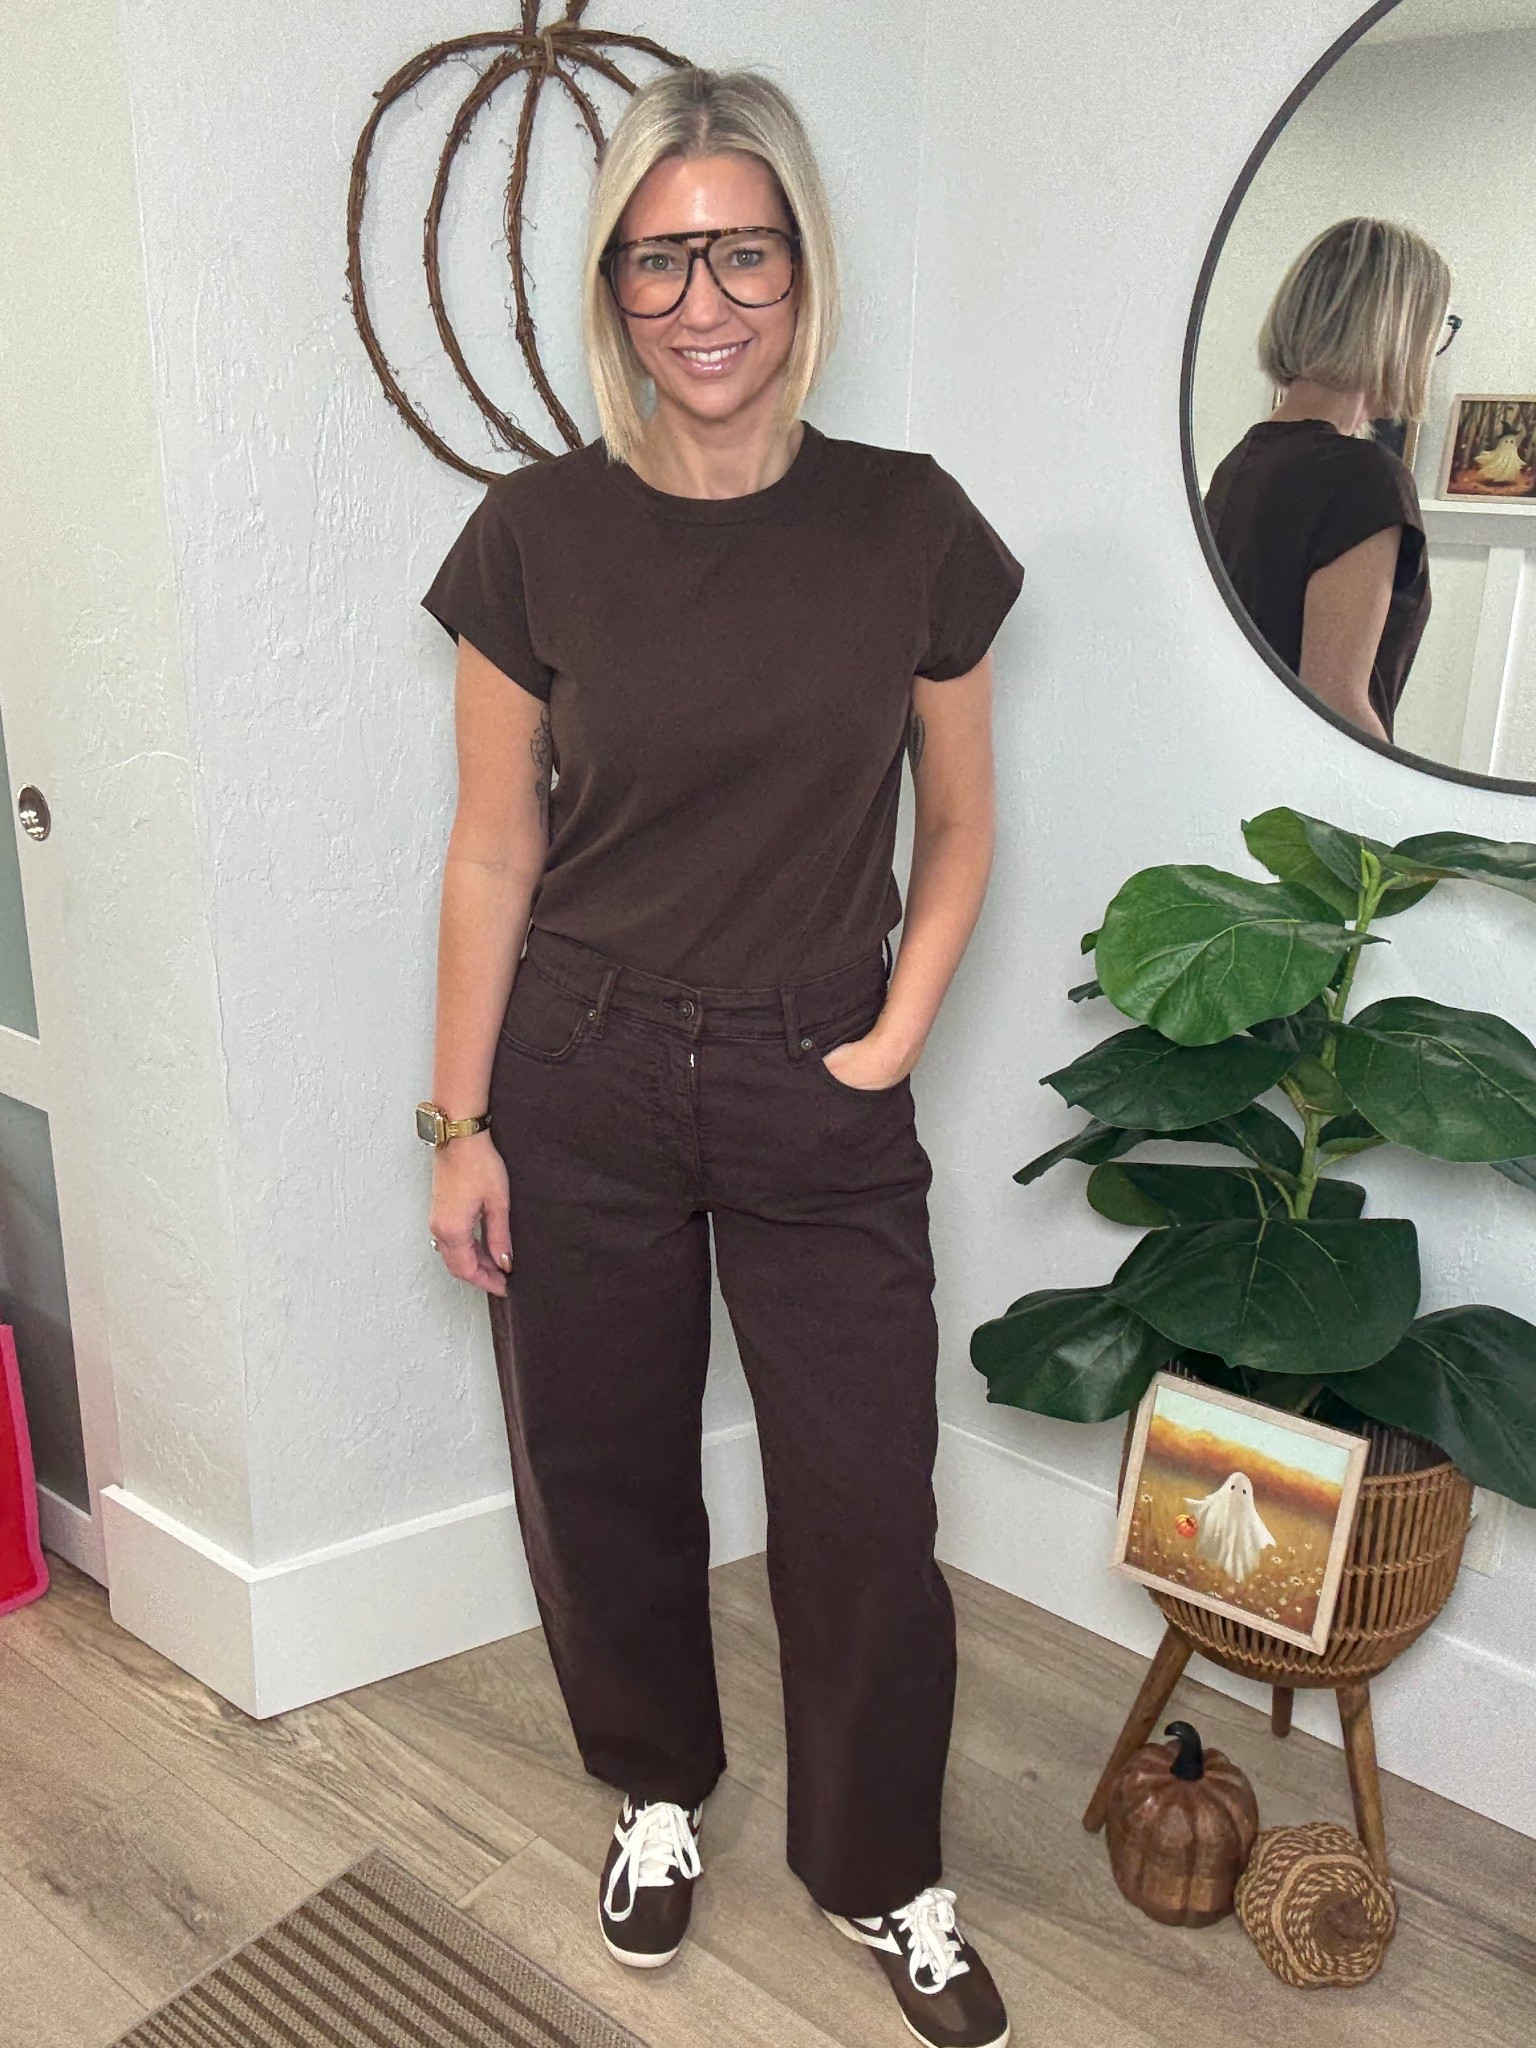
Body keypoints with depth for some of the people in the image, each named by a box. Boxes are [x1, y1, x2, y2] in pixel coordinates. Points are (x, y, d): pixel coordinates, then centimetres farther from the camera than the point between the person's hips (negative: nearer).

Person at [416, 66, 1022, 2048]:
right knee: (604, 1476, 14)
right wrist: (460, 1122, 0)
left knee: (866, 1510, 5)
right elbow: (493, 855, 0)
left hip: (818, 1100, 0)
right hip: (580, 1086, 1)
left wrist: (893, 1037, -4)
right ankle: (656, 1789, 43)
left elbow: (958, 826, 6)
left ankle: (881, 1872, 33)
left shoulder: (910, 526, -3)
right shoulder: (538, 533, -3)